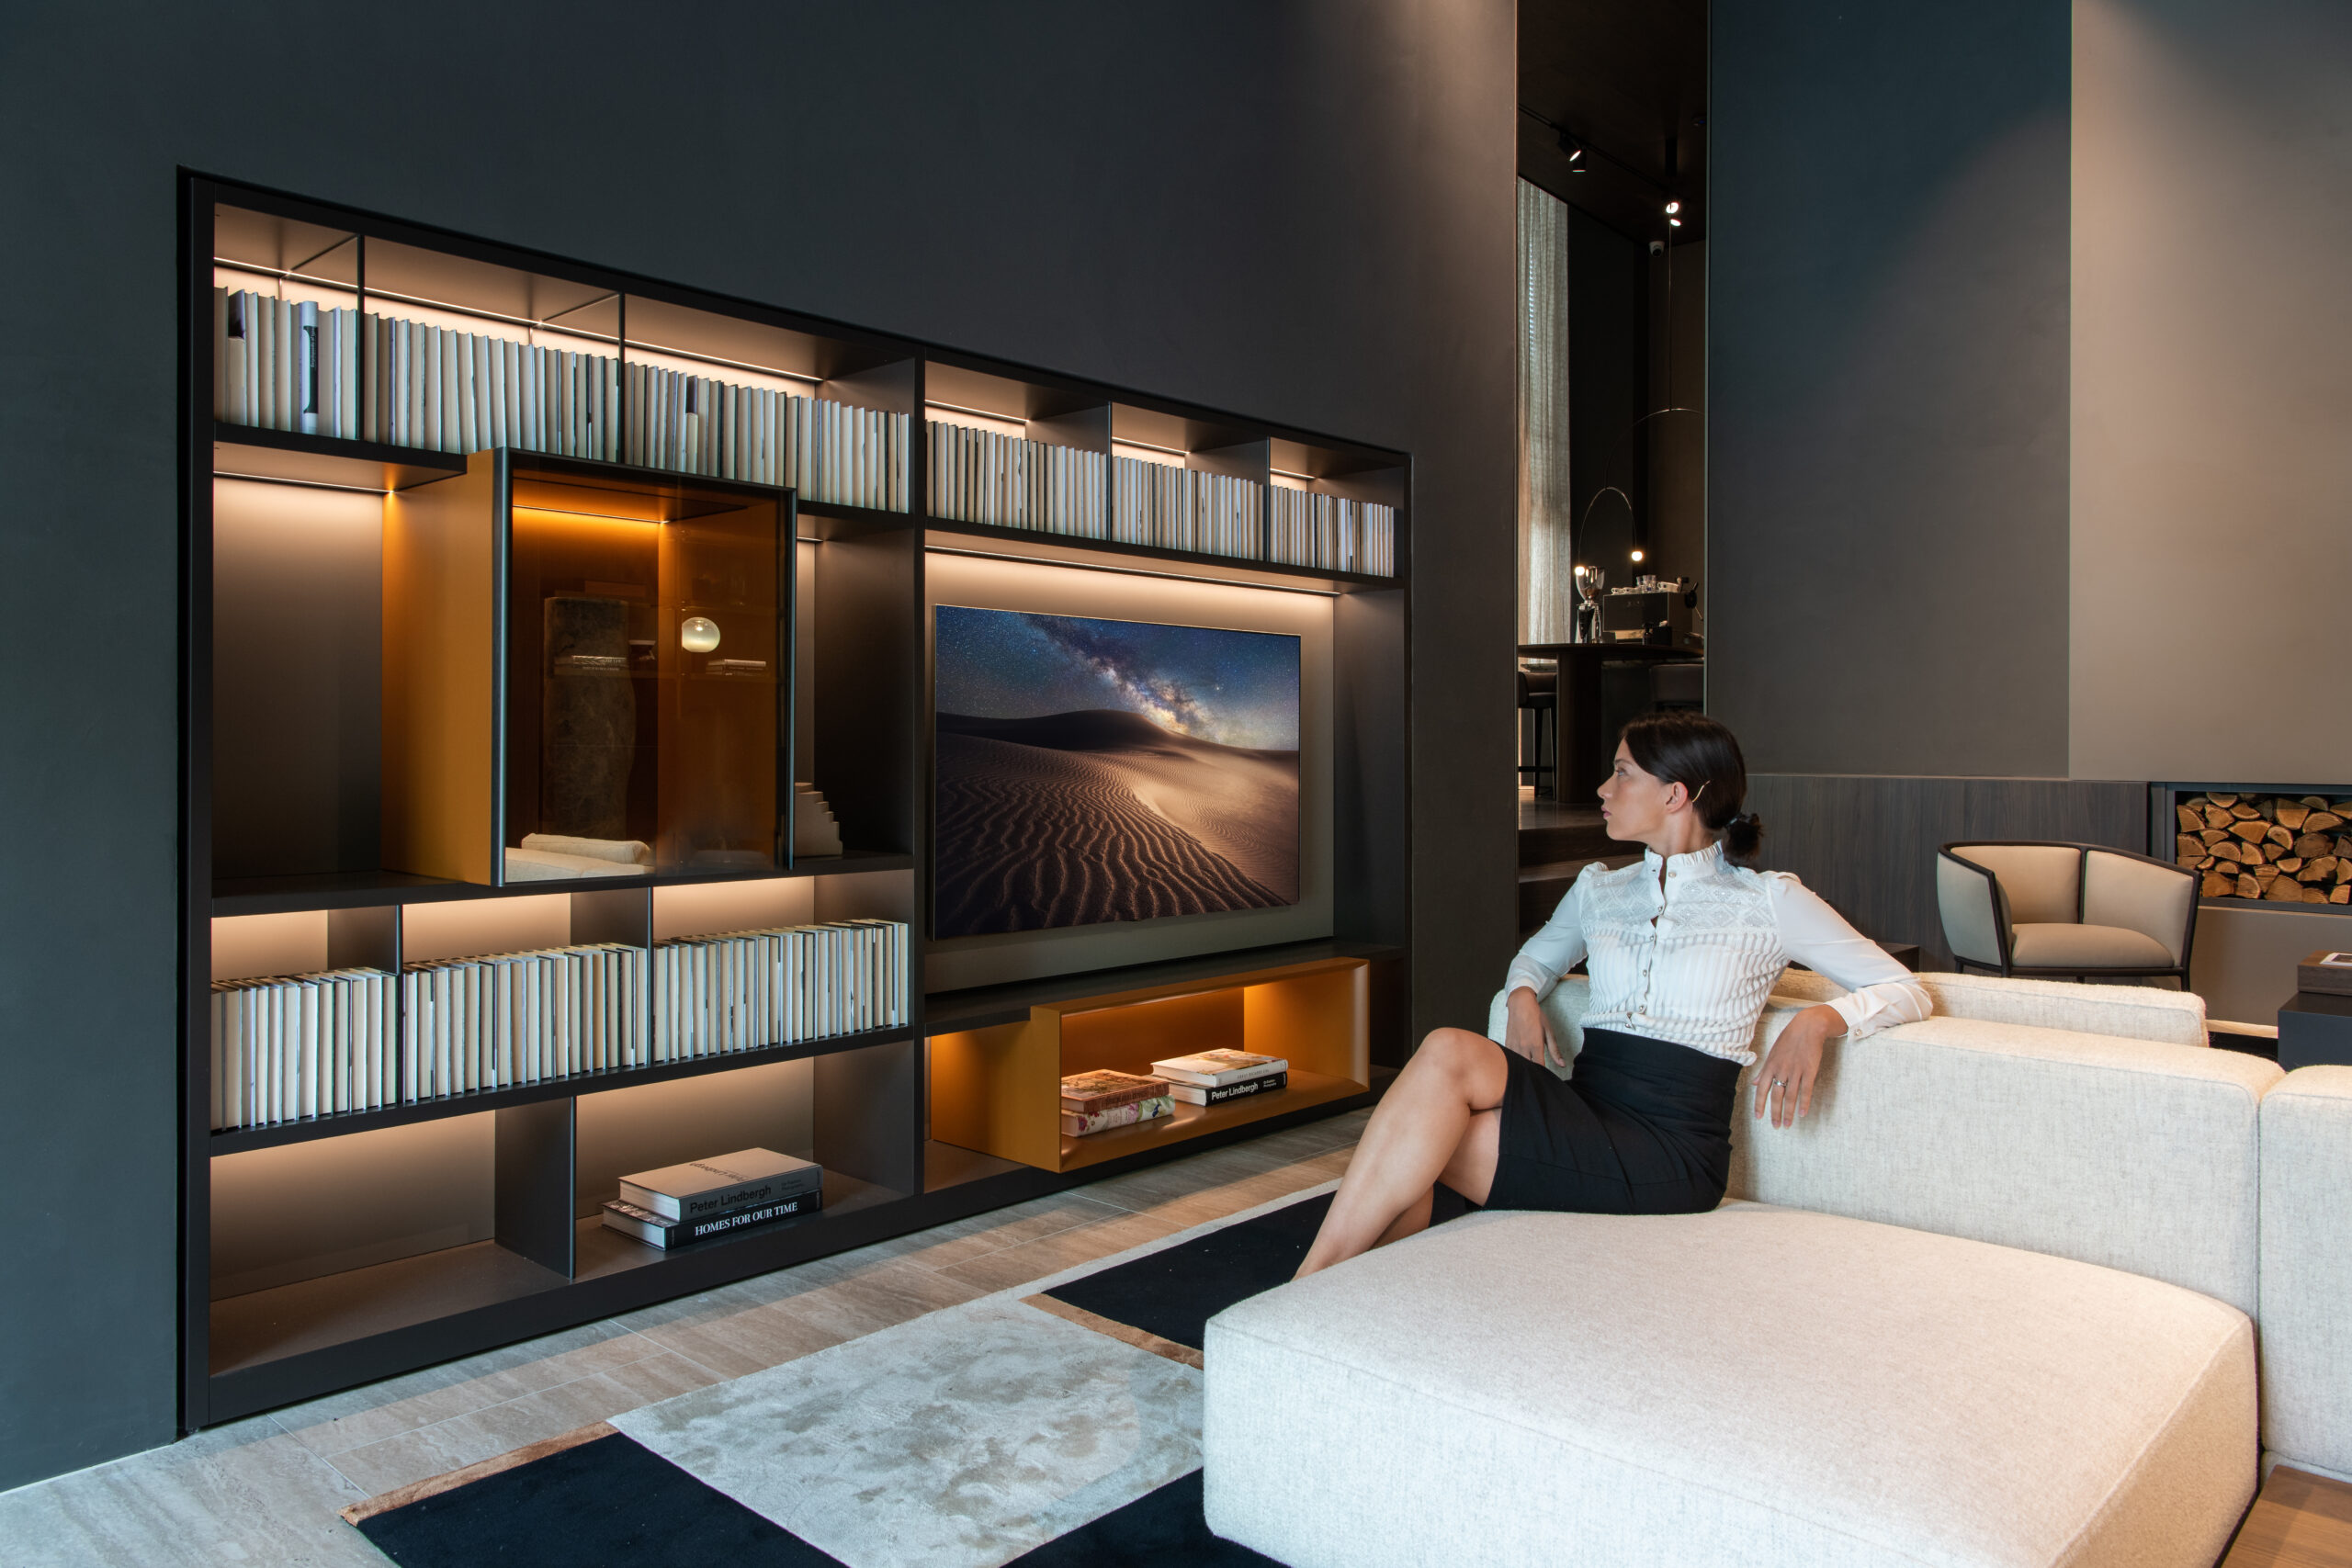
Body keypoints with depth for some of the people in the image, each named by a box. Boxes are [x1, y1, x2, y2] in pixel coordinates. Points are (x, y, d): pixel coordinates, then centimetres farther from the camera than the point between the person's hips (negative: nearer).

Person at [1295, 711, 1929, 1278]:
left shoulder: (1768, 902, 5)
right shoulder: (1599, 889, 19)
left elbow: (1906, 991, 8)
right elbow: (1536, 955, 36)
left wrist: (1817, 1020, -14)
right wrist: (1523, 996, 11)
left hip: (1672, 1155, -5)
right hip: (1582, 1112, 5)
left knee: (1448, 1057, -29)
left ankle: (1313, 1283, -26)